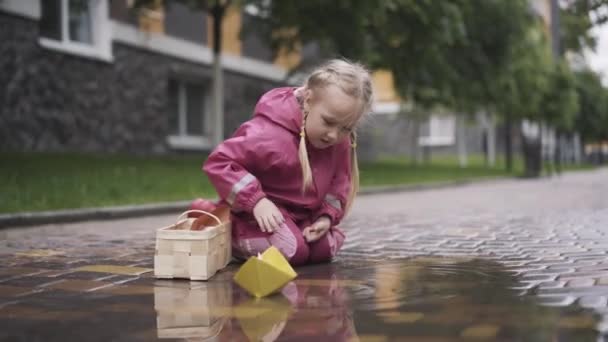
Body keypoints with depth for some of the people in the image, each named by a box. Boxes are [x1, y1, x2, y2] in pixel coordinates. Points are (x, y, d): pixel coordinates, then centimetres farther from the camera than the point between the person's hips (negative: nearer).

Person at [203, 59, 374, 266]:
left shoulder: (340, 142, -8)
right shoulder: (271, 135, -31)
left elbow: (339, 183, 5)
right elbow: (218, 162, -30)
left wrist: (327, 216, -13)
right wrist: (256, 200, -35)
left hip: (303, 215, 7)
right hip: (265, 213, -7)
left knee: (325, 249, -9)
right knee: (291, 250, -27)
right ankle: (233, 239, -1)